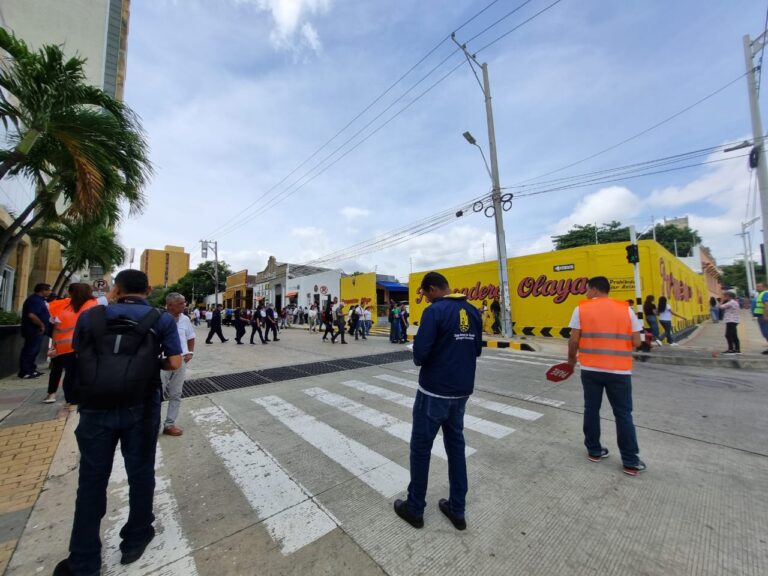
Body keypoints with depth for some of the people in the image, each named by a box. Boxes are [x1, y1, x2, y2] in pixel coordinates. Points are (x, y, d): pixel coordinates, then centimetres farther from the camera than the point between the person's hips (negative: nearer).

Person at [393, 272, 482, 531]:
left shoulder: (435, 311, -18)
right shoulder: (473, 311, 4)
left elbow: (420, 354, -21)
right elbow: (477, 350, 12)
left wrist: (420, 359, 0)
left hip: (434, 392, -6)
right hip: (462, 391, 7)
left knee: (420, 448, 11)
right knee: (456, 445, 20)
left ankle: (415, 509, 29)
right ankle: (457, 509, 34)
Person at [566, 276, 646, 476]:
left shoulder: (582, 308, -4)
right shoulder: (626, 309, 1)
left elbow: (574, 340, -6)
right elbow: (636, 342, -1)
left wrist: (571, 358, 10)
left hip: (591, 369, -1)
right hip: (620, 371, 1)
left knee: (591, 410, 14)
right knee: (623, 415, 12)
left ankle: (594, 451, 27)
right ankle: (631, 462, 21)